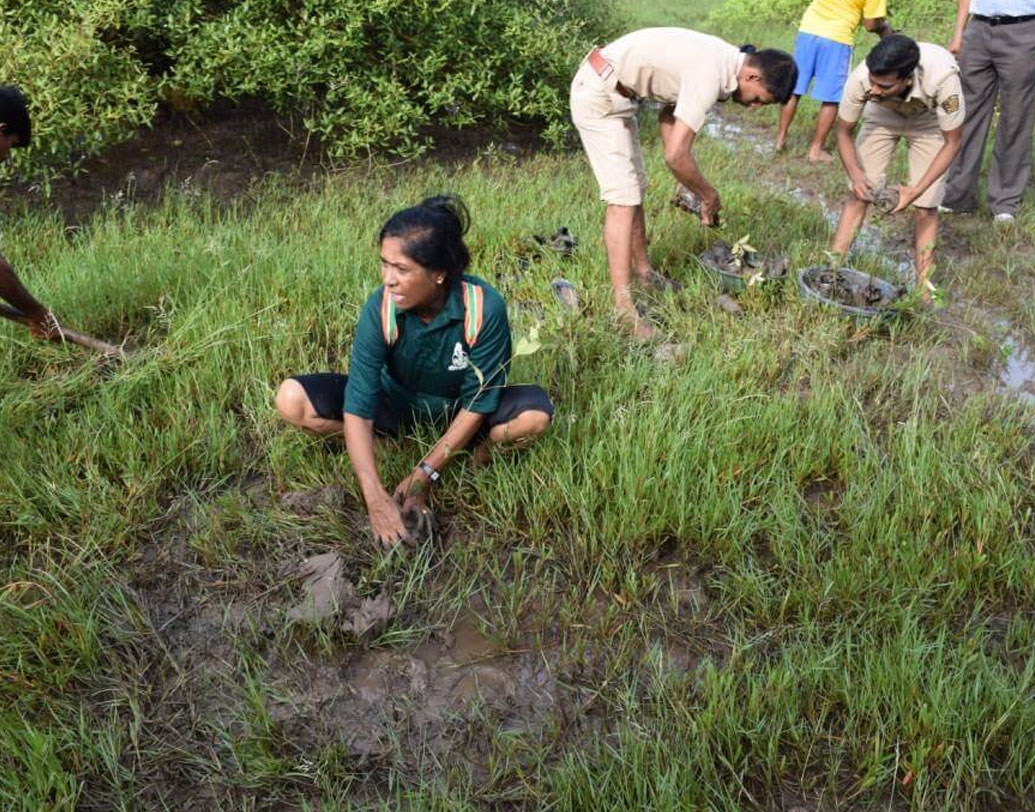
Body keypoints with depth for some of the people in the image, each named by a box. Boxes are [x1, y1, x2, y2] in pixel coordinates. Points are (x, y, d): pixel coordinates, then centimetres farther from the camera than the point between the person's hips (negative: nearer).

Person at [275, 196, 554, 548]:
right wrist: (376, 499, -38)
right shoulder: (381, 308, -27)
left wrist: (424, 474, -24)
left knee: (536, 413, -32)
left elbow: (477, 405, -22)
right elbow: (357, 407, -30)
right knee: (292, 400, -21)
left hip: (457, 412, -1)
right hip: (397, 404, 2)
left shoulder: (484, 308, -30)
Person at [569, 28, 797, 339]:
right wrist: (709, 194, -10)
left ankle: (643, 272, 29)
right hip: (597, 95, -10)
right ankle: (623, 308, -13)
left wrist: (698, 190, 9)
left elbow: (667, 116, 13)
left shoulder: (722, 59, 6)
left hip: (615, 90, 10)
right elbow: (676, 156, -27)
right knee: (623, 198, -13)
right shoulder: (710, 77, -24)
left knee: (634, 187, 16)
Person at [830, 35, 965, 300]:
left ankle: (923, 289, 2)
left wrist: (916, 191, -36)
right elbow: (844, 132, -18)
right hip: (883, 116, 2)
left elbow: (951, 142, -26)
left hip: (930, 122, -1)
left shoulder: (942, 77, -42)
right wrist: (856, 176, -34)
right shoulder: (861, 78, -37)